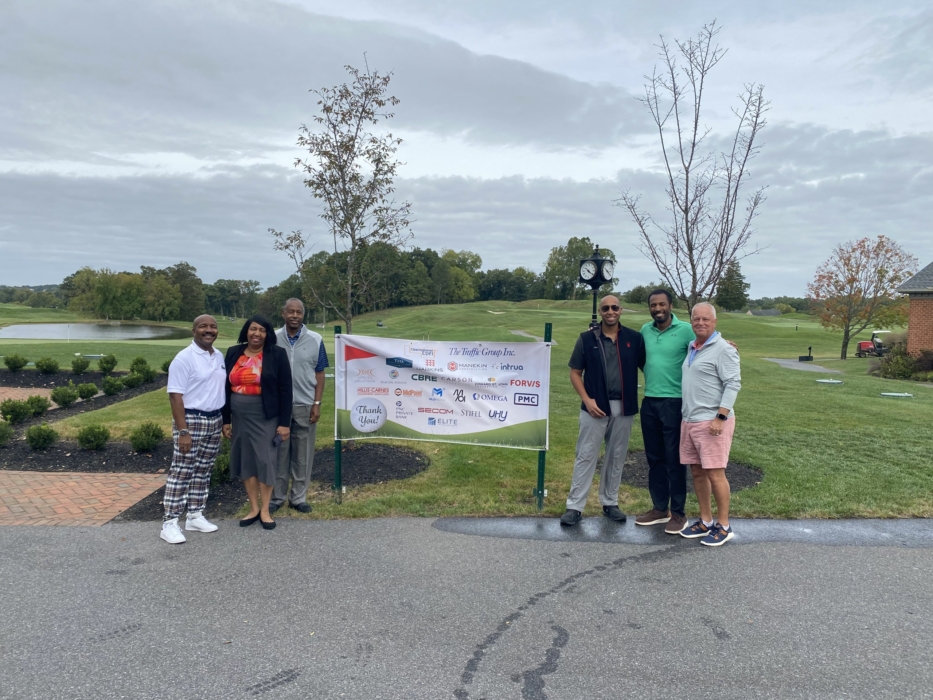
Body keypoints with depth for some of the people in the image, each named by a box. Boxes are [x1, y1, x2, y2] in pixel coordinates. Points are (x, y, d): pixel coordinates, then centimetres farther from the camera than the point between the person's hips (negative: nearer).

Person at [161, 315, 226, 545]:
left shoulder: (219, 357, 9)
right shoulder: (184, 358, -13)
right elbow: (175, 396, -16)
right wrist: (183, 431, -21)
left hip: (214, 420, 7)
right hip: (191, 420, -7)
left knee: (203, 472, 12)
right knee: (181, 473, -3)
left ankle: (195, 515, 22)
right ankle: (170, 523, 4)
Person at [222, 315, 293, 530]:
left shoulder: (277, 354, -6)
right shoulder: (233, 353, 6)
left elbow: (285, 390, -7)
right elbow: (226, 387, 9)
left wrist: (284, 422, -10)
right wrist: (226, 419, 5)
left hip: (265, 417, -4)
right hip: (239, 416, 4)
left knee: (265, 460, 0)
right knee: (245, 460, 9)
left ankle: (265, 510, 13)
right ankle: (254, 508, 20)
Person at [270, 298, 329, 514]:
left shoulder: (315, 340, -1)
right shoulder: (273, 339, 1)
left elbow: (319, 374, 2)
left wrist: (317, 404, -4)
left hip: (305, 406, 0)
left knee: (303, 454, 7)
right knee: (278, 452, 8)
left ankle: (298, 498, 19)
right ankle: (276, 497, 20)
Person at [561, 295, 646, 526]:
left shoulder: (634, 338, 1)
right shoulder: (587, 339, -1)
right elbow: (575, 373, 1)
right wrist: (586, 399, -9)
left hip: (624, 408, 2)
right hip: (596, 407, -2)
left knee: (616, 457, 12)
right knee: (586, 456, 1)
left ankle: (610, 503, 26)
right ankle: (574, 507, 6)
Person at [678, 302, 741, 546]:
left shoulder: (723, 349, -10)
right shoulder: (692, 348, 14)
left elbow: (733, 384, -16)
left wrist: (720, 418, -21)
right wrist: (686, 417, 16)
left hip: (712, 421, -8)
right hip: (689, 421, 8)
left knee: (715, 473, -3)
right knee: (697, 472, 12)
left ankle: (723, 526, 9)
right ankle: (705, 521, 24)